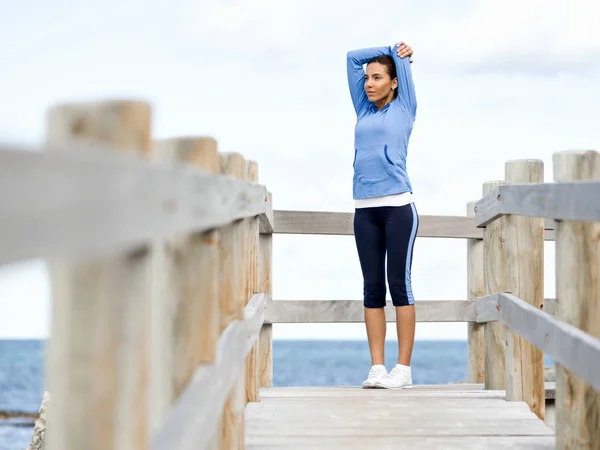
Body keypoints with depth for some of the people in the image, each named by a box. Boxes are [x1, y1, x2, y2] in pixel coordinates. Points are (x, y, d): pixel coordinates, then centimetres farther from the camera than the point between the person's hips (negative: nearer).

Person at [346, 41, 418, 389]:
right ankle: (377, 367, 4)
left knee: (400, 284, -4)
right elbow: (353, 58, 21)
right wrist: (390, 50, 26)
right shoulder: (364, 111, 17)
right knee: (373, 289, 3)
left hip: (398, 207, -5)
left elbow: (402, 58, 9)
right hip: (365, 210, 5)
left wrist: (401, 54, 30)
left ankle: (404, 368, -3)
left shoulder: (404, 108, 6)